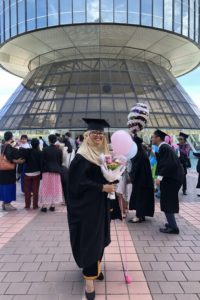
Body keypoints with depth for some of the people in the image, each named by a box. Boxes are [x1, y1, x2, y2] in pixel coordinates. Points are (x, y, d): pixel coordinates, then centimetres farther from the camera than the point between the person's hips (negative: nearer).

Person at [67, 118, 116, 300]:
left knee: (100, 237, 17)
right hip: (87, 206, -8)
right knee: (89, 239, -4)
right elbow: (79, 182, -20)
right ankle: (89, 279, 6)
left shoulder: (104, 154, 9)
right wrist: (102, 188, -22)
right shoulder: (82, 157, -14)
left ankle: (95, 267, 35)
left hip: (102, 205, 8)